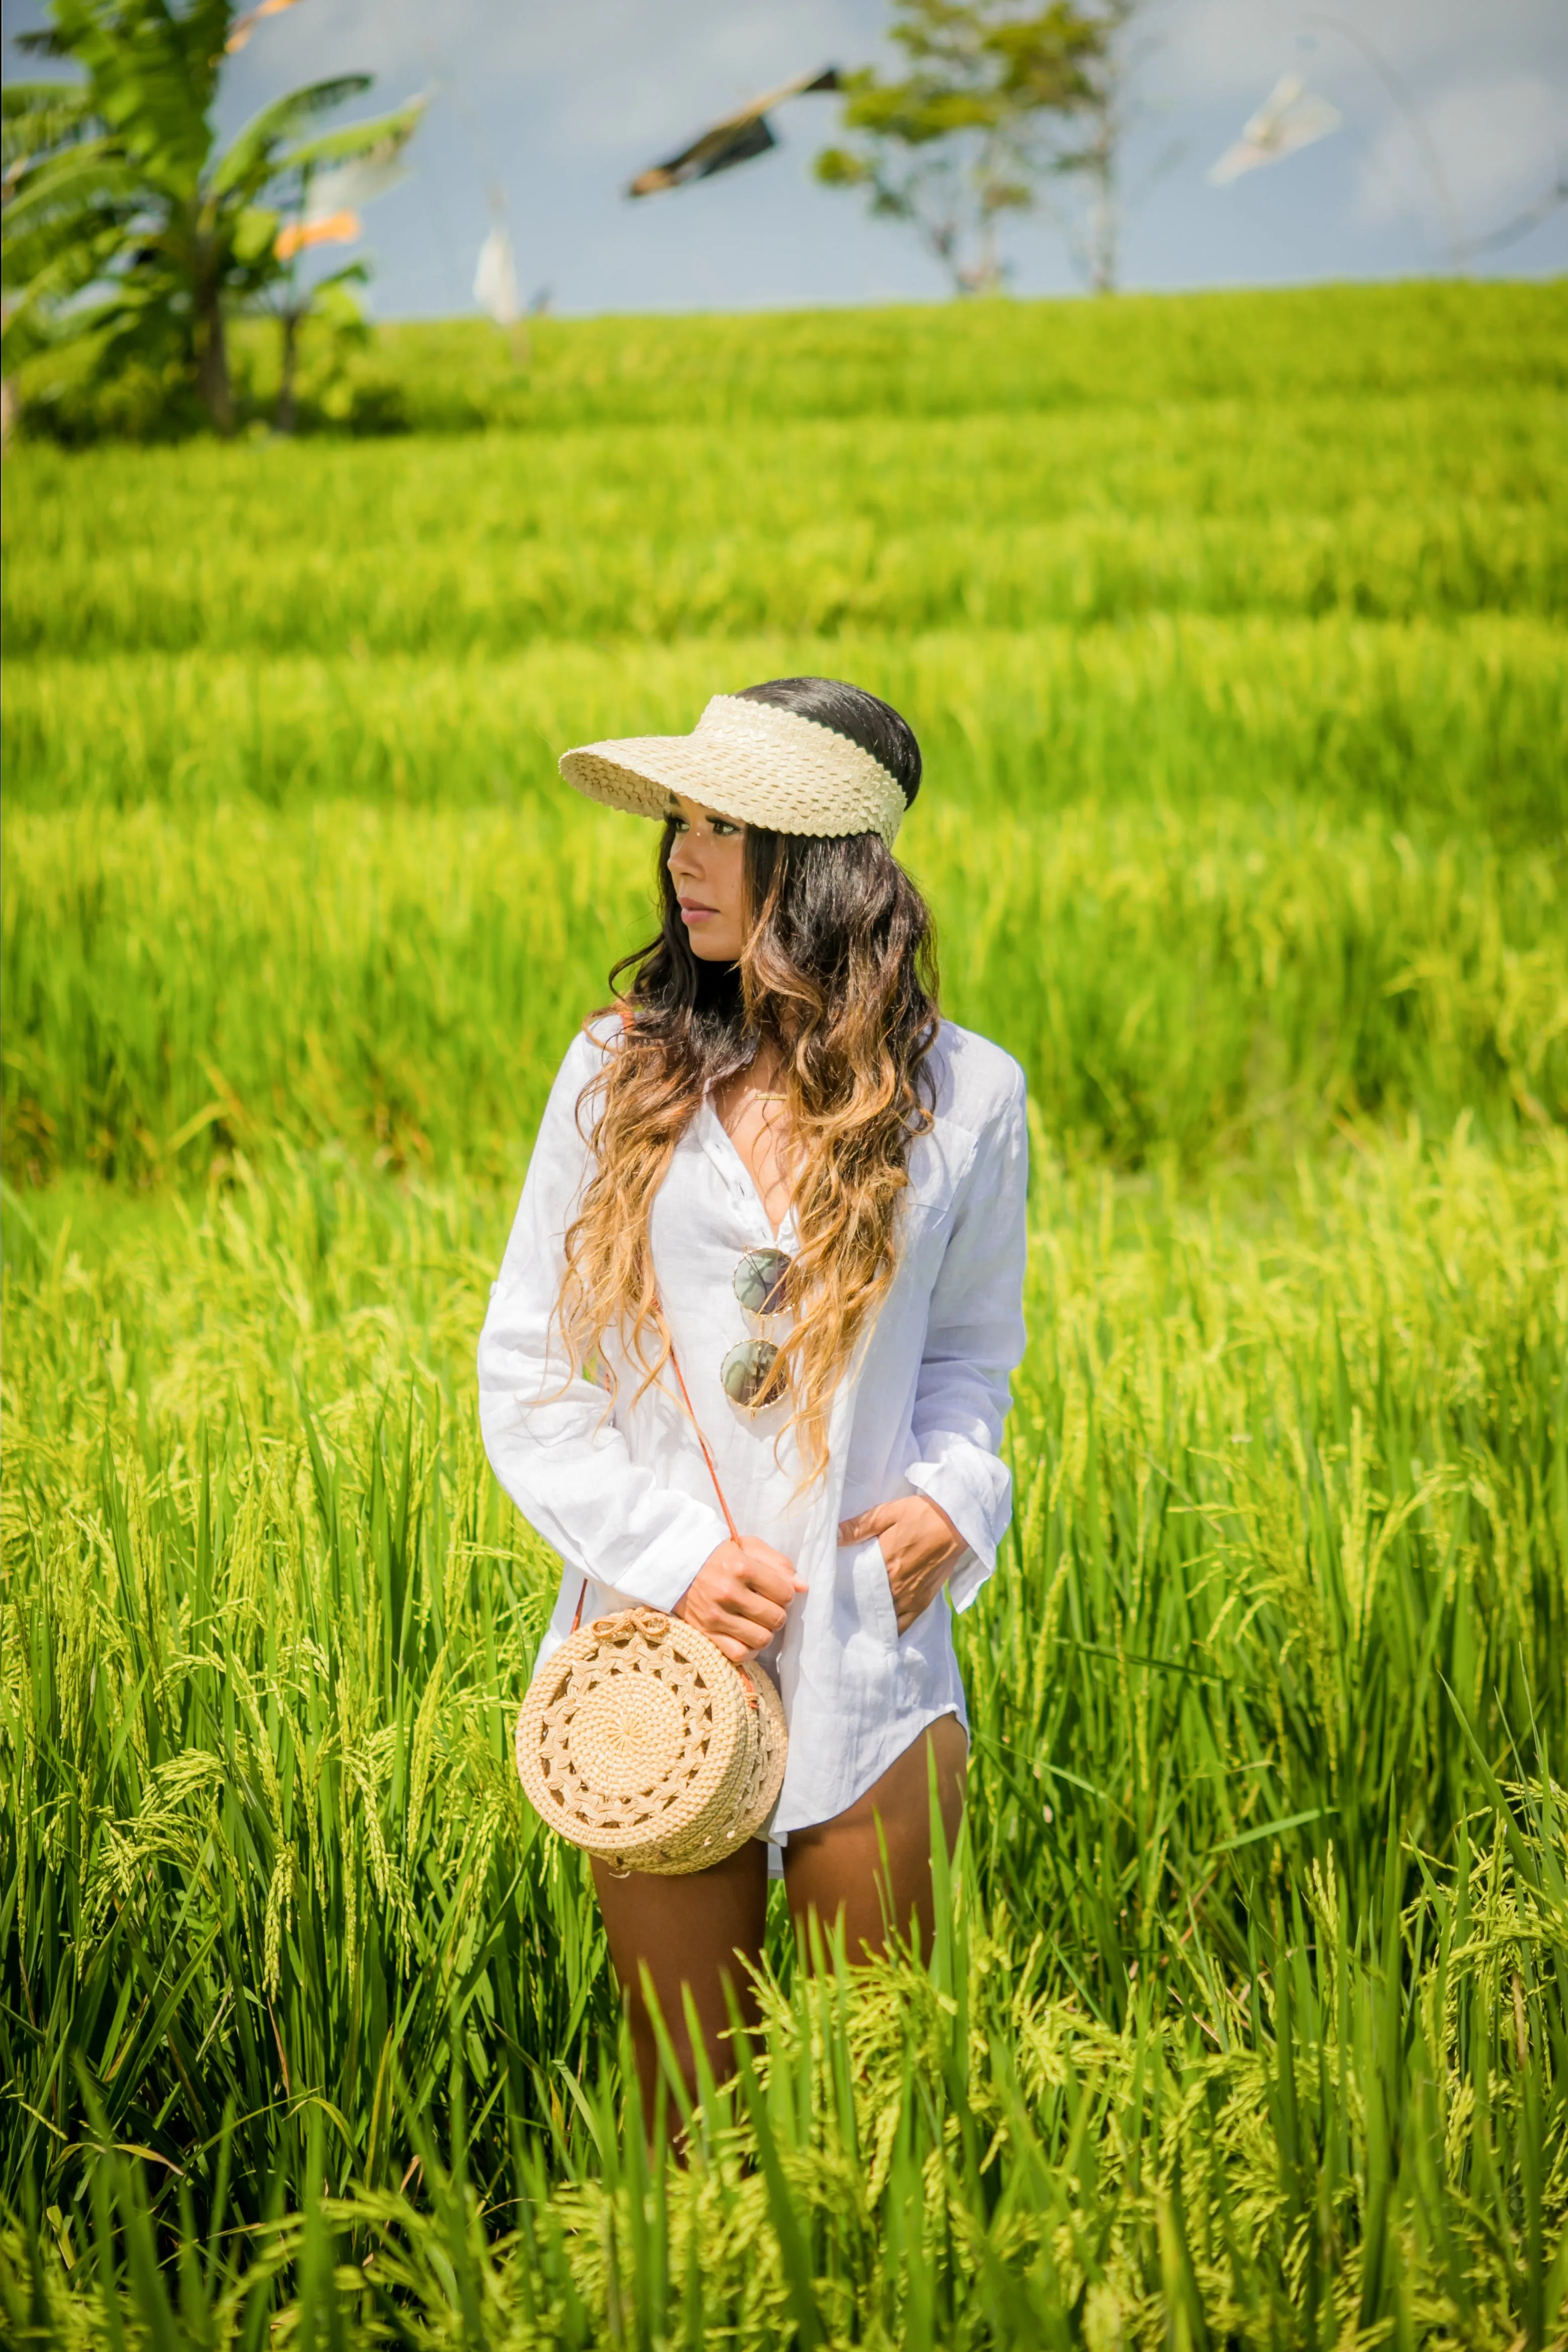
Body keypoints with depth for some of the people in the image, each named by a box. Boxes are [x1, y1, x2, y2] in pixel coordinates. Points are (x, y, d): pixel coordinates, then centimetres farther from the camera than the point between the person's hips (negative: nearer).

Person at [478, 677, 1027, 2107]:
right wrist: (671, 1556, -10)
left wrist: (953, 1496, -6)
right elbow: (521, 1376, 3)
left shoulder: (965, 1095, 0)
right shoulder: (620, 1070, 0)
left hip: (869, 1656, 0)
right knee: (688, 2106, 9)